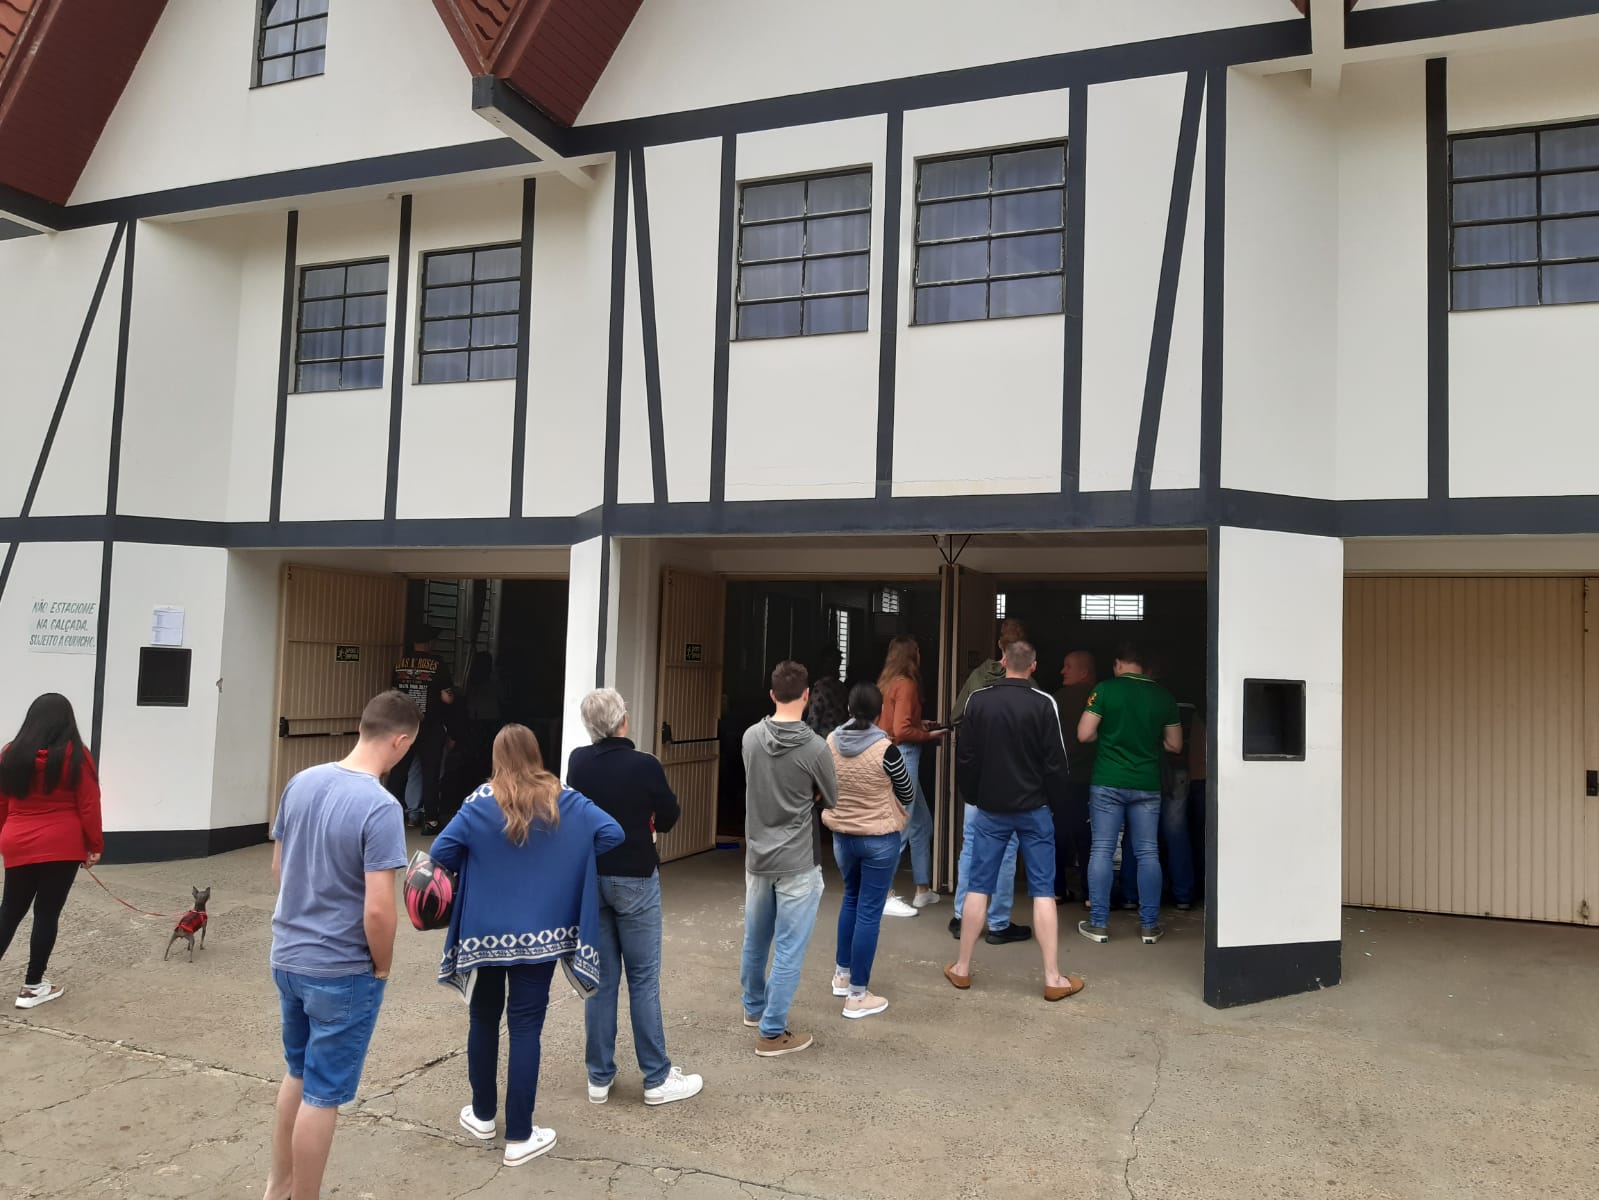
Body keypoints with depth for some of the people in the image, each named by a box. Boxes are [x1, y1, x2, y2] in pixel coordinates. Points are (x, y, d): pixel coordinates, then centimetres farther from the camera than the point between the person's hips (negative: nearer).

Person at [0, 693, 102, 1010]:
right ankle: (33, 987, 10)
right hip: (61, 847, -4)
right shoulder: (75, 755, -6)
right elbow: (88, 805, -6)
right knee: (47, 913, 4)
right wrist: (95, 845, 2)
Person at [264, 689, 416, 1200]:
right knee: (323, 1094, 9)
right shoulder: (380, 807, -24)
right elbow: (378, 910, -26)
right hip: (341, 971, -8)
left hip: (287, 956, 8)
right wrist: (383, 967, -8)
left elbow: (278, 867, 10)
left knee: (297, 1073, 26)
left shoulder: (300, 782, -2)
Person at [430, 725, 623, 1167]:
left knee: (483, 1020, 18)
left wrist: (472, 868, 8)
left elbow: (441, 851, -13)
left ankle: (483, 1116, 33)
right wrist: (566, 864, 9)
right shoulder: (566, 802, -5)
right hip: (539, 935, 0)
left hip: (484, 933, 1)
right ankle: (519, 1138, 9)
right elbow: (612, 834, -6)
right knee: (526, 1027, 4)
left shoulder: (481, 803, -8)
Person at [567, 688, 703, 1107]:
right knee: (643, 979, 4)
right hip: (634, 879, -4)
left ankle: (599, 1078, 17)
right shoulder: (645, 765, -17)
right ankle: (657, 1079, 12)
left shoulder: (577, 762, -5)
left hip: (589, 877, 4)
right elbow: (668, 818, -3)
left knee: (600, 979, 11)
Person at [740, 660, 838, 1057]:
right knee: (788, 949, 4)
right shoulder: (814, 747, -18)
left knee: (755, 940, 21)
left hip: (757, 857, 6)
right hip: (797, 863, -5)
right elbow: (831, 800, -1)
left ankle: (754, 1008, 40)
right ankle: (772, 1032, 10)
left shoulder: (750, 737, -5)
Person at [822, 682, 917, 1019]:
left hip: (842, 835, 5)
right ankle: (858, 996, 10)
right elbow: (908, 795, -7)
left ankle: (842, 974, 35)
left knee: (851, 899, 25)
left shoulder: (831, 742, -8)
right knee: (869, 911, 3)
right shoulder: (885, 749, -21)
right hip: (880, 838, -5)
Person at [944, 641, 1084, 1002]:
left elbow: (965, 758, -1)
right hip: (1033, 809, -2)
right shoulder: (1043, 703, -10)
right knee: (1043, 891, 4)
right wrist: (1053, 799, 8)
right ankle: (1053, 978, 6)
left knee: (978, 887, 9)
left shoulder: (978, 700, -4)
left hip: (991, 808, 2)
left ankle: (962, 969, 16)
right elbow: (1056, 761, -8)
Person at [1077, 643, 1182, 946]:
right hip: (1147, 785, 2)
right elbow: (1175, 745, 10)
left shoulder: (1105, 689, -5)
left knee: (1102, 851, 3)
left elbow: (1084, 734, -8)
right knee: (1148, 853, 8)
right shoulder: (1163, 696, 4)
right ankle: (1150, 925, 11)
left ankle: (1098, 924, 5)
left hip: (1108, 783, -2)